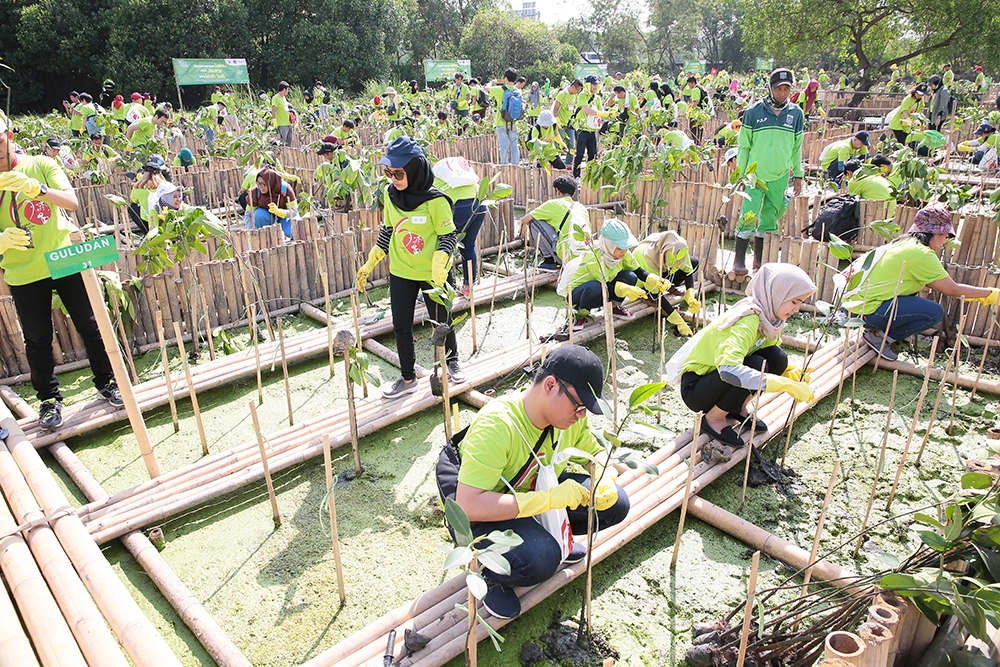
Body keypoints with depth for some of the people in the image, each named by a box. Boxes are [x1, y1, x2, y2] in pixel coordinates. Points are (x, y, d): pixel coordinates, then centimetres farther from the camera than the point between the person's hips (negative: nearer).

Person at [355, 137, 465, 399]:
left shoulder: (435, 200, -19)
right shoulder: (390, 195, -2)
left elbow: (448, 235, -12)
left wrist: (439, 267, -27)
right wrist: (370, 263, 9)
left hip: (431, 274, -4)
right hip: (400, 272, 5)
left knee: (442, 322, 13)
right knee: (401, 327, 8)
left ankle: (452, 361, 41)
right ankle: (408, 379, 24)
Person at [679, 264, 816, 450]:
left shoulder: (769, 318, -1)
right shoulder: (747, 321, -29)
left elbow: (773, 362, 11)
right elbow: (728, 369, -44)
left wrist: (791, 374, -13)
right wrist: (784, 384, -42)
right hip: (694, 387, -8)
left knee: (777, 357, -11)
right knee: (756, 365, -30)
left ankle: (738, 409, 7)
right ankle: (713, 419, -9)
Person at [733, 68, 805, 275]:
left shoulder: (796, 113, 6)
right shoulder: (754, 112, -2)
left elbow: (797, 147, 15)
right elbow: (743, 145, 2)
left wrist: (798, 175, 15)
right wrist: (741, 174, 0)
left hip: (780, 176, 3)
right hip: (755, 174, -3)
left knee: (770, 218, 8)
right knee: (749, 217, -11)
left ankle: (759, 258, 21)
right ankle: (739, 260, -1)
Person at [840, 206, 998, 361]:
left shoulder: (904, 243, 17)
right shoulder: (921, 253, -12)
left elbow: (939, 283, 28)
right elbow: (951, 290, -7)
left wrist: (977, 295, 28)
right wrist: (990, 293, 6)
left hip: (854, 301, 10)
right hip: (866, 310, -10)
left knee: (914, 287, 25)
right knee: (935, 312, -9)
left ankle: (878, 329, 16)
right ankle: (878, 335, -1)